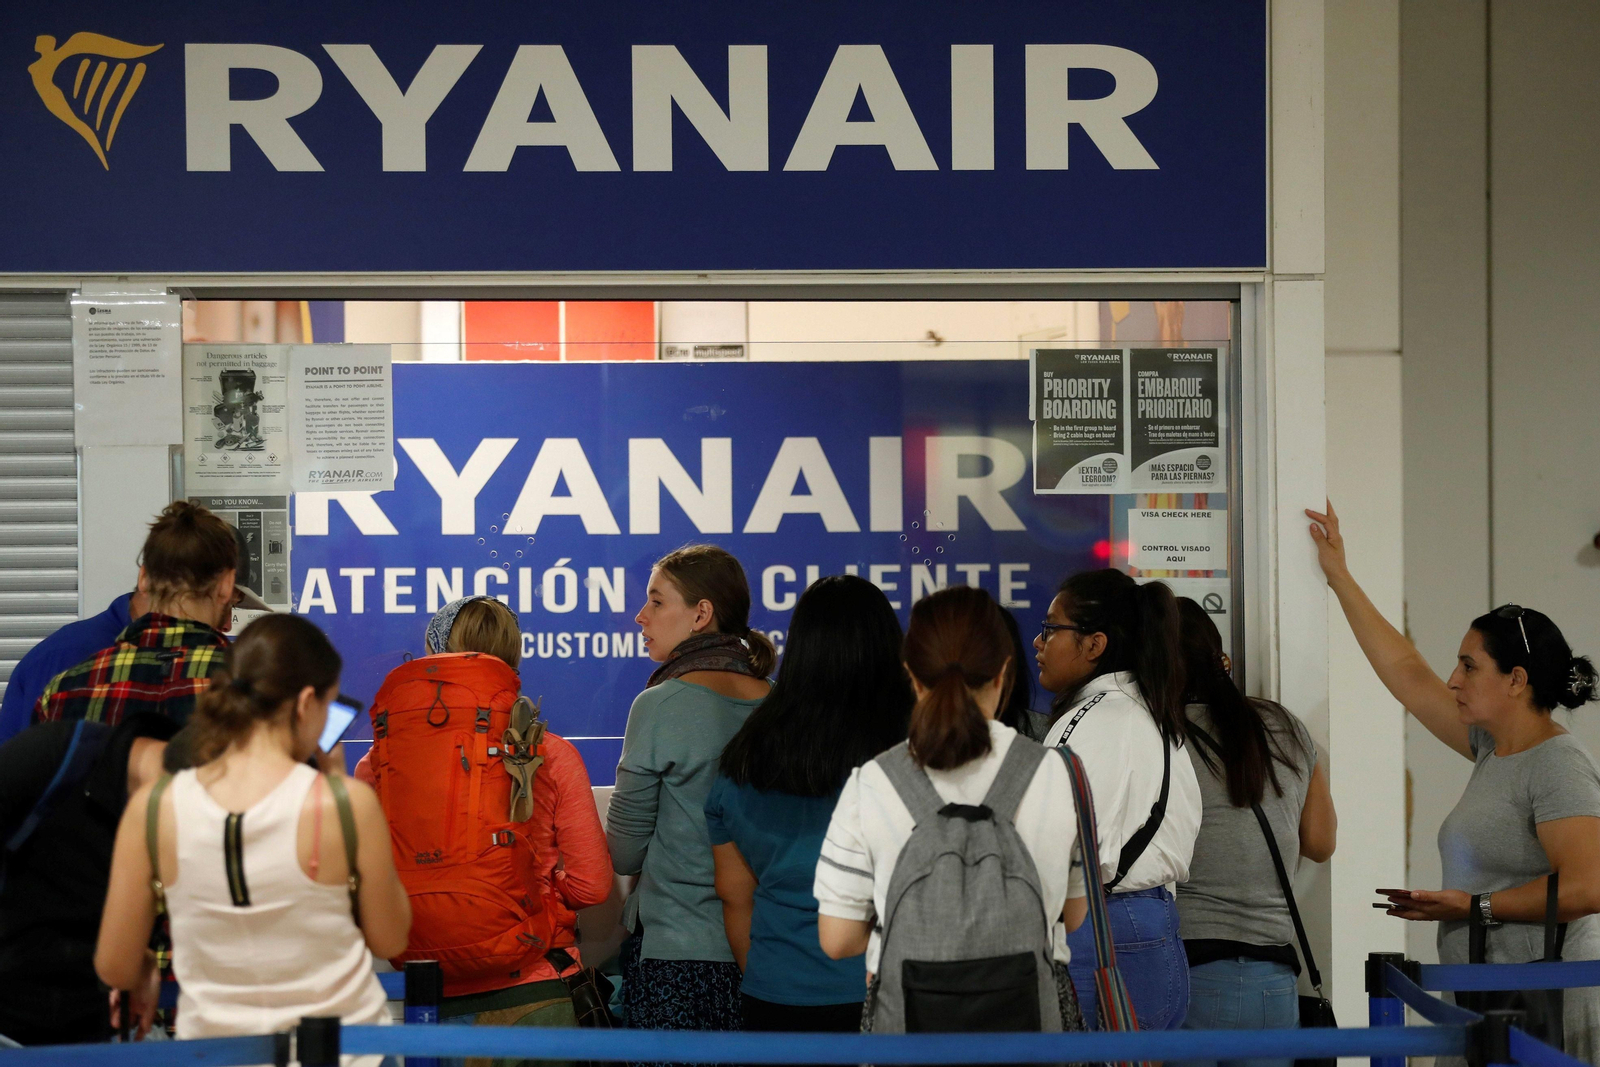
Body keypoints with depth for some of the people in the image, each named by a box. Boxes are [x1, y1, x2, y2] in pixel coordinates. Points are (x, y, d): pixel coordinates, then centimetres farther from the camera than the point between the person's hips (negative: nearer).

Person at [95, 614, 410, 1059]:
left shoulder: (152, 808, -6)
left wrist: (149, 972, 24)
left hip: (215, 1043, 2)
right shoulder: (348, 803, -12)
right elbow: (389, 939, 2)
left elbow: (115, 968, 1)